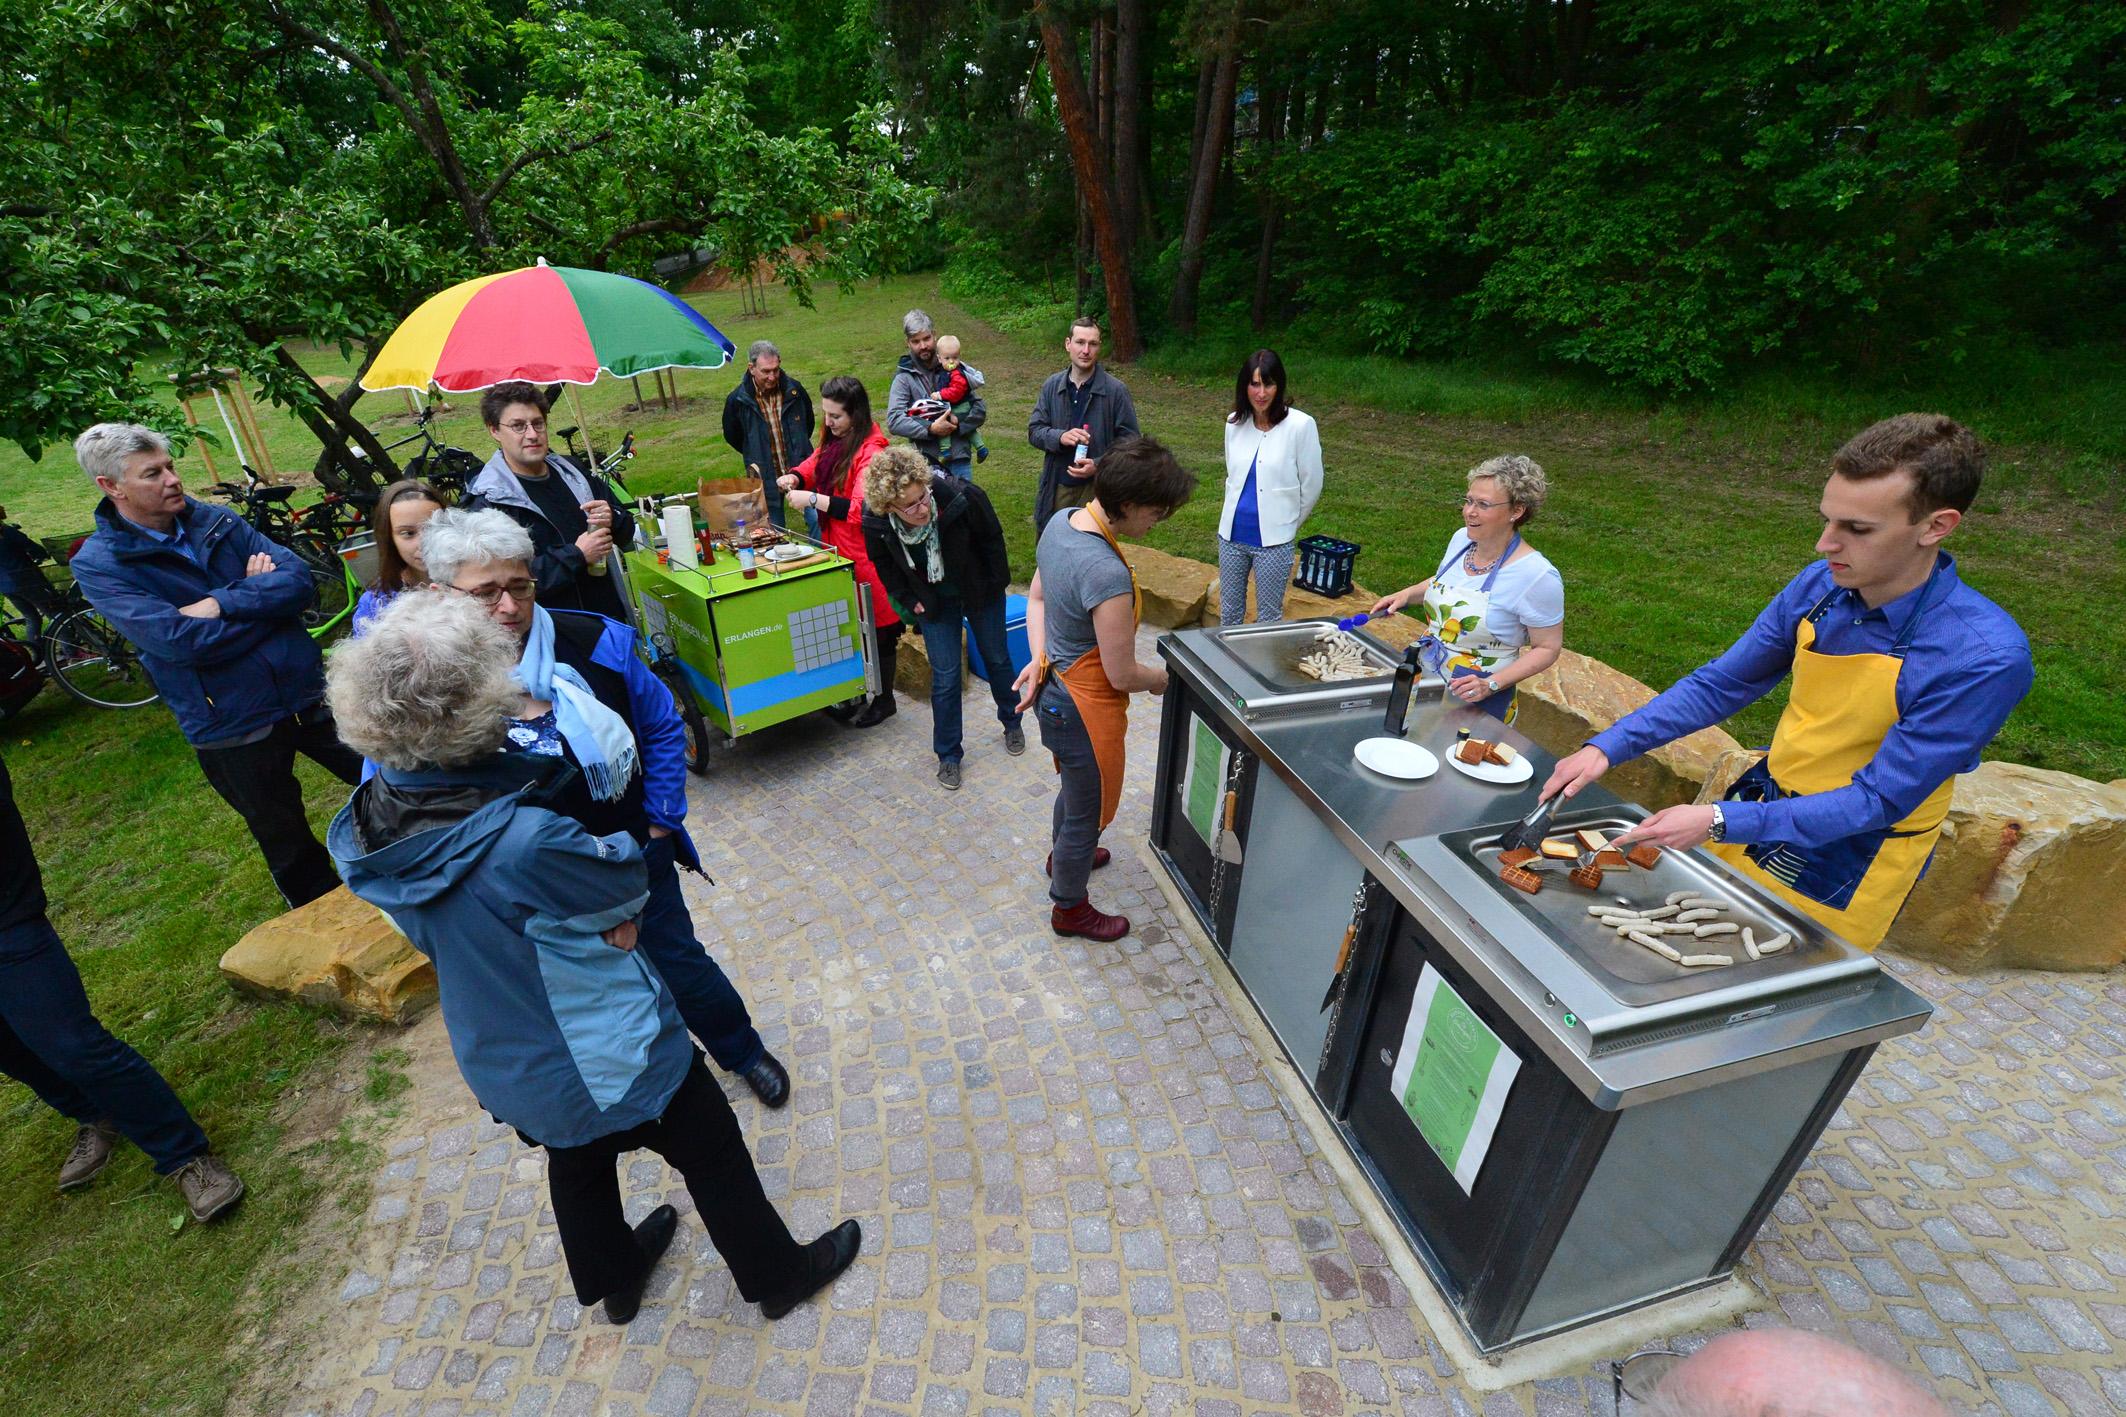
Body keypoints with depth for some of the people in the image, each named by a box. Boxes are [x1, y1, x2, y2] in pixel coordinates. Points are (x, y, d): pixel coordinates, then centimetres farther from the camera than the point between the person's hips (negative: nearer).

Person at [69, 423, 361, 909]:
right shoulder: (98, 564, -9)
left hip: (308, 691, 3)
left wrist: (220, 603, -21)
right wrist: (261, 596, -12)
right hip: (232, 725, -3)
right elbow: (179, 640, -22)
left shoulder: (216, 521, 2)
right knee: (289, 847, 14)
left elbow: (298, 579, -10)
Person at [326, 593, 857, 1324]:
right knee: (712, 1158, 18)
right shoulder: (520, 844, -40)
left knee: (579, 1160, 33)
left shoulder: (368, 824, -14)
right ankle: (778, 1275, 41)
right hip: (607, 1060, -7)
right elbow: (629, 879, -21)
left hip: (503, 1063, 7)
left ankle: (612, 1278, 60)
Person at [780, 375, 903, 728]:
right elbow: (816, 464, 24)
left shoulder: (871, 452, -20)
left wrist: (812, 499, -23)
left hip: (865, 555, -8)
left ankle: (883, 701, 19)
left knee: (876, 627, 5)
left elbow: (860, 509, -27)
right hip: (838, 548, 9)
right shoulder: (835, 442, 8)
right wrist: (795, 477, 2)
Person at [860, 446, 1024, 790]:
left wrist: (998, 584, -6)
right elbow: (883, 563, -3)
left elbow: (992, 538, -14)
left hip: (979, 590, 0)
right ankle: (948, 754, 20)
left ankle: (1012, 722, 44)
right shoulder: (875, 522, -27)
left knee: (997, 658, 17)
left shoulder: (963, 497, -35)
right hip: (934, 600, 1)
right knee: (945, 675, 1)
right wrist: (909, 600, -4)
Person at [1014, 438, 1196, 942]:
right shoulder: (1107, 574, -34)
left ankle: (1062, 854, 61)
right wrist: (1163, 678, -6)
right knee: (1089, 809, 15)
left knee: (1077, 784, 34)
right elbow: (1122, 675, -26)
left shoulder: (1061, 521, -5)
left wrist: (1041, 659, -4)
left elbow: (1037, 598, 7)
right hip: (1084, 706, -9)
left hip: (1054, 687, 9)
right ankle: (1070, 908, 40)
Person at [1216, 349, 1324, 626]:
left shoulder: (1300, 425, -11)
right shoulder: (1235, 423, 3)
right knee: (1229, 614, 14)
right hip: (1232, 534, 4)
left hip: (1274, 540, -4)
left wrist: (1288, 524, 8)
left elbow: (1312, 486, -2)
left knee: (1268, 619, 7)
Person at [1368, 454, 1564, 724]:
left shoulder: (1537, 575, -21)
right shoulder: (1462, 538, -3)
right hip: (1426, 682, 6)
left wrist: (1492, 685, -24)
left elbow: (1548, 648, -13)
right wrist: (1407, 594, 1)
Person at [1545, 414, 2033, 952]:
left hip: (1847, 867, -4)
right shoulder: (1820, 586, -13)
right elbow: (1720, 684, -5)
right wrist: (1606, 748, -15)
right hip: (1759, 816, 4)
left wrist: (1720, 822, -33)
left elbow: (1878, 800, -23)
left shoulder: (1986, 658, -26)